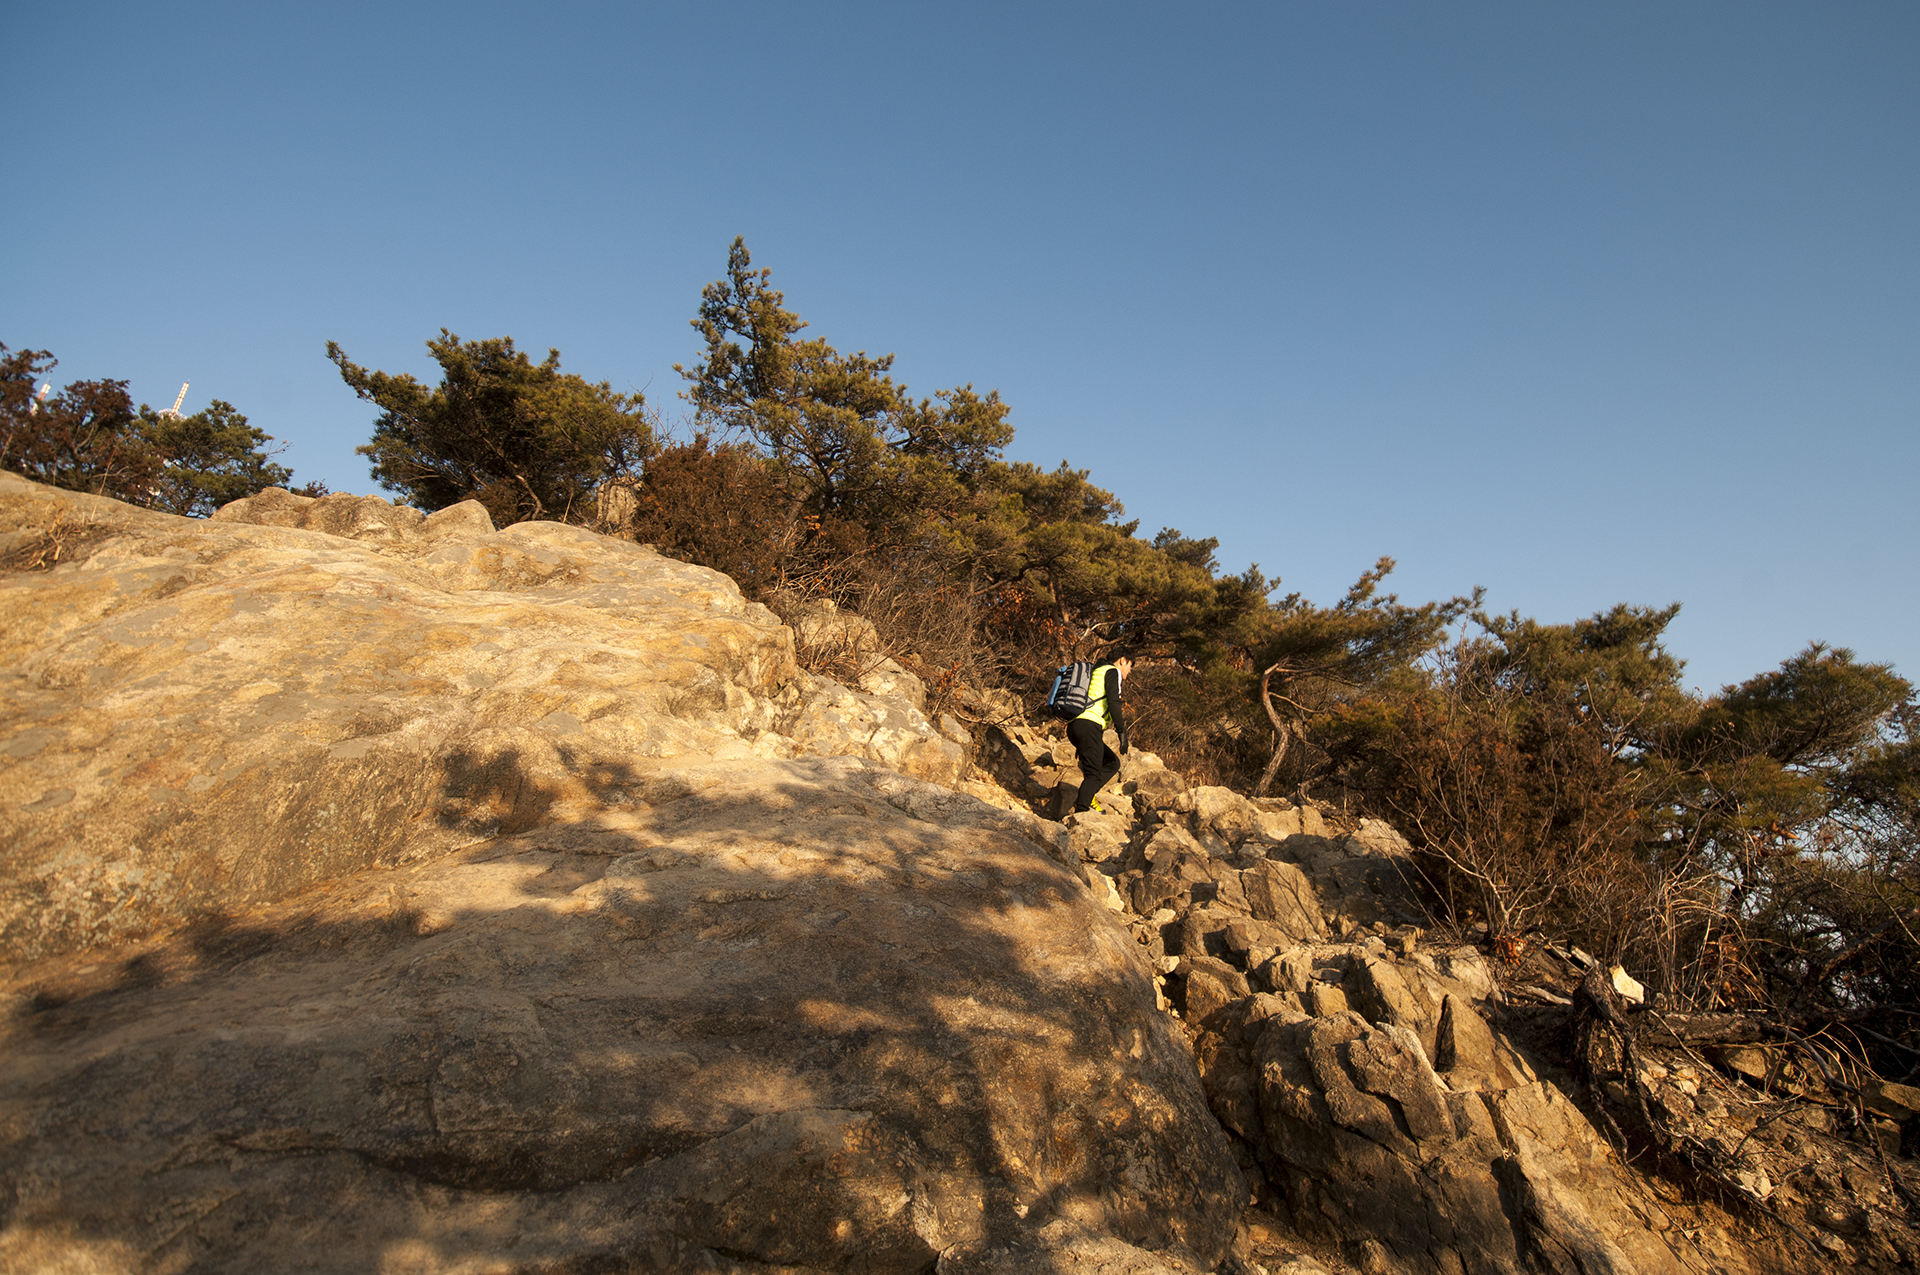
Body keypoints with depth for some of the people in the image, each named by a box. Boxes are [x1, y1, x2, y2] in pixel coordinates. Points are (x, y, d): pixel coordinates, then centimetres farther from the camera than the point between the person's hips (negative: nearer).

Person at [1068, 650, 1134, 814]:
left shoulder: (1096, 672, 32)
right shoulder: (1113, 671, 6)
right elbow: (1113, 702, -11)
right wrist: (1122, 732, -12)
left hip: (1074, 725, 9)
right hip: (1089, 725, -9)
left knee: (1112, 763, 15)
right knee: (1094, 774, -13)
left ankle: (1086, 796, 2)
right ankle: (1080, 812, -25)